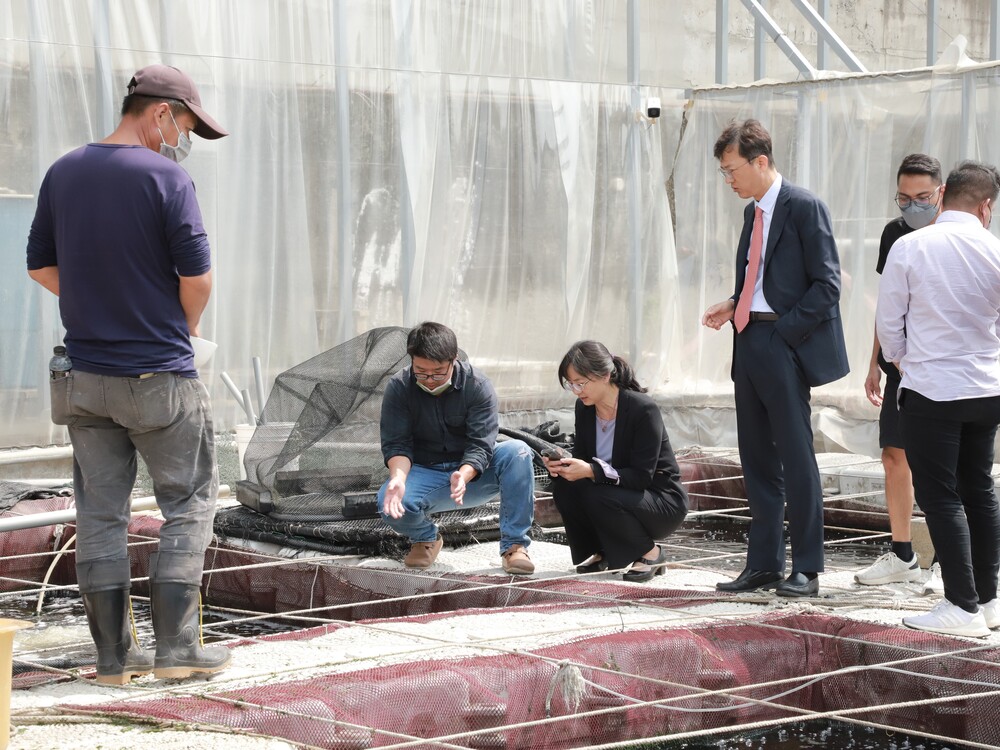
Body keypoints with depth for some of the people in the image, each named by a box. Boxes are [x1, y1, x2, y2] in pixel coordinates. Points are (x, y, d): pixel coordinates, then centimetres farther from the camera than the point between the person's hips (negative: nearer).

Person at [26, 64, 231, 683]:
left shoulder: (63, 174, 6)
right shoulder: (165, 179, -13)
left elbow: (41, 267, 12)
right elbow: (198, 276, -14)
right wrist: (186, 327, 6)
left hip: (85, 375, 6)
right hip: (160, 376, -6)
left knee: (101, 512, 9)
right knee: (189, 505, 7)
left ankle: (114, 654, 12)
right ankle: (176, 647, 3)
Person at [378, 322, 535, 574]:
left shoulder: (478, 386, -14)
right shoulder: (398, 387, -9)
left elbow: (481, 445, -21)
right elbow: (396, 444, -12)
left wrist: (463, 476, -43)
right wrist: (398, 477, -35)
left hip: (472, 472, 0)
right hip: (424, 472, 0)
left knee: (517, 452, -30)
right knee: (389, 502, -33)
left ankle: (514, 545, -23)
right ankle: (425, 539, 5)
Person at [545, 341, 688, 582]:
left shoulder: (643, 409, -23)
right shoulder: (584, 408, -3)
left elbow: (641, 475, -26)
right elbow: (582, 459, 2)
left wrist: (591, 471, -38)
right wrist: (562, 464, -22)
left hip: (663, 501, -6)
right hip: (619, 492, 6)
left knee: (598, 497, -33)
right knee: (564, 485, -19)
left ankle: (650, 553, -8)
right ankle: (598, 553, 3)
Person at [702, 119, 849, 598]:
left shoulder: (804, 207, -9)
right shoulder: (754, 212, 17)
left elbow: (826, 284, -12)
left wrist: (784, 331, -15)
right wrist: (732, 306, 6)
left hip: (785, 346, -8)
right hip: (750, 343, 8)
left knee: (796, 457, -4)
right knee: (757, 457, 10)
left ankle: (806, 569, 2)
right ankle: (764, 564, 16)